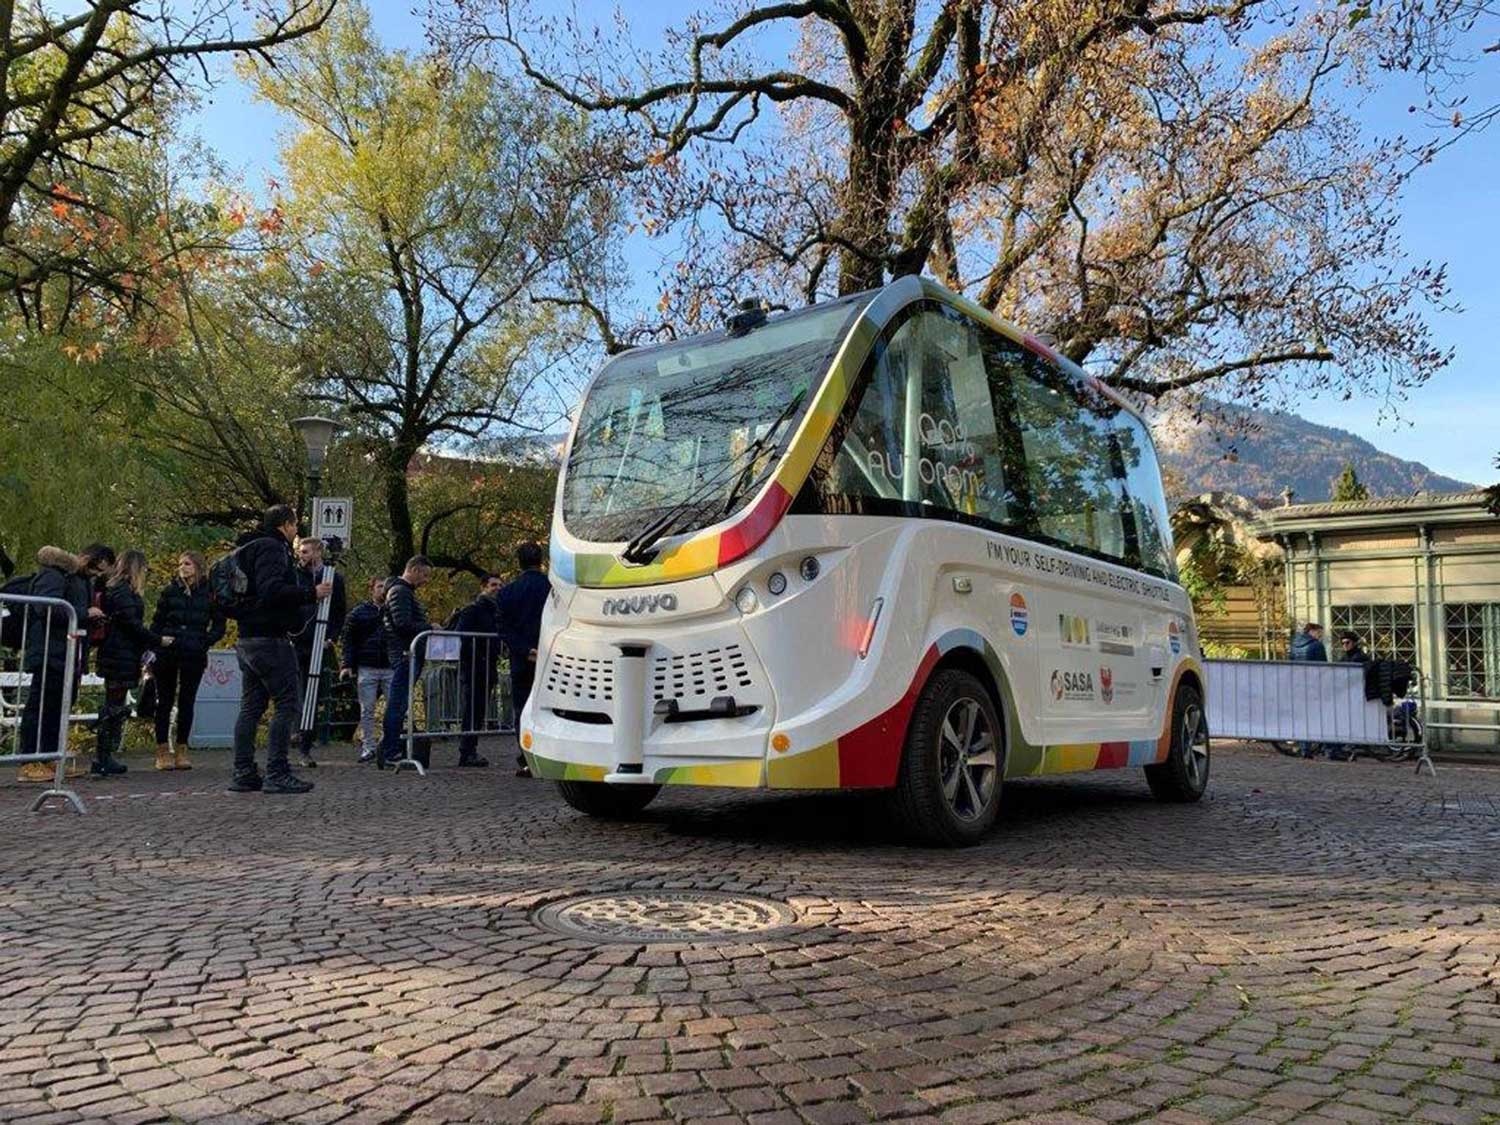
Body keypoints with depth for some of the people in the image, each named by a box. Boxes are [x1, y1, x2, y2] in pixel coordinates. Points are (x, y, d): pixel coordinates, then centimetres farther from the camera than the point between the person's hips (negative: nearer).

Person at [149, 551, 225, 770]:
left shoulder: (210, 593, 2)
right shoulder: (170, 590, 6)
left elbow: (219, 626, 5)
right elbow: (157, 621, 7)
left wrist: (204, 643, -7)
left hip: (194, 656, -1)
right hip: (167, 654, 1)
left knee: (187, 702, 5)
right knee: (165, 701, 4)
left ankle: (181, 750, 13)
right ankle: (163, 751, 10)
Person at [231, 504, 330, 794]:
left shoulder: (249, 549, 21)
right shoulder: (272, 549, -10)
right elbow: (272, 591, -23)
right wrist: (311, 594, -19)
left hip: (247, 639, 10)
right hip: (270, 640, -10)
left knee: (251, 707, 11)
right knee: (287, 705, -7)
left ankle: (244, 775, 13)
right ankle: (277, 774, -8)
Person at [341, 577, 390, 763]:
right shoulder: (358, 613, 7)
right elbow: (347, 640, 6)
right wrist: (347, 664, -4)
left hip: (391, 668, 0)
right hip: (367, 669, 0)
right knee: (366, 710, 4)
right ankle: (368, 747, 11)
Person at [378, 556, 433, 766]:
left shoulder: (406, 591, 22)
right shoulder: (399, 591, -11)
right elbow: (403, 624, -22)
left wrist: (428, 629, 13)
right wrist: (430, 629, -16)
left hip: (409, 654, 11)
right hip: (404, 654, -11)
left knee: (397, 704, 13)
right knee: (397, 703, -7)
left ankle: (389, 751, 19)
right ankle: (390, 753, -4)